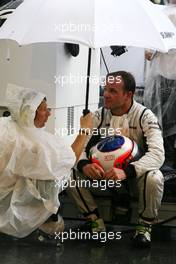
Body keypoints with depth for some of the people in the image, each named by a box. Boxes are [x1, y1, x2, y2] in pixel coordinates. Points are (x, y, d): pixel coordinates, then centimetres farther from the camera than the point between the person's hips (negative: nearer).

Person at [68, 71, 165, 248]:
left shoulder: (145, 116, -17)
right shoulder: (99, 116, -6)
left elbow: (157, 153, -29)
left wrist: (126, 171, -45)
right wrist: (84, 165, -35)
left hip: (135, 174, -3)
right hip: (105, 173, 3)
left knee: (154, 178, -36)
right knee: (73, 175, -21)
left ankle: (145, 226, -9)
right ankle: (96, 223, -4)